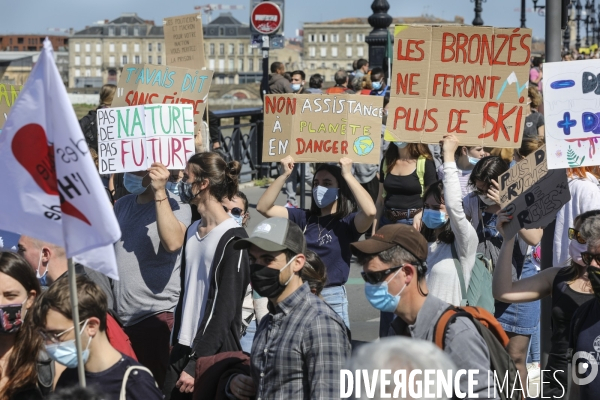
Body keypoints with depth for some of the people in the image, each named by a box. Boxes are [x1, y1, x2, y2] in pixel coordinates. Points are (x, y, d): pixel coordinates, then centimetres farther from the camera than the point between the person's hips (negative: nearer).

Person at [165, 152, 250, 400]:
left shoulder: (232, 239, -11)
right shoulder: (192, 232, 12)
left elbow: (225, 308, -15)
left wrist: (197, 364, -17)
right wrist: (176, 343, 11)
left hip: (214, 353, -7)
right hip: (184, 349, 7)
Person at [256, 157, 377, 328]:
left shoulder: (347, 223, -3)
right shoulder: (303, 218, 7)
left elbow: (370, 211, -25)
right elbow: (264, 208, 1)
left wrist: (348, 175, -21)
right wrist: (284, 175, -9)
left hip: (332, 298, -3)